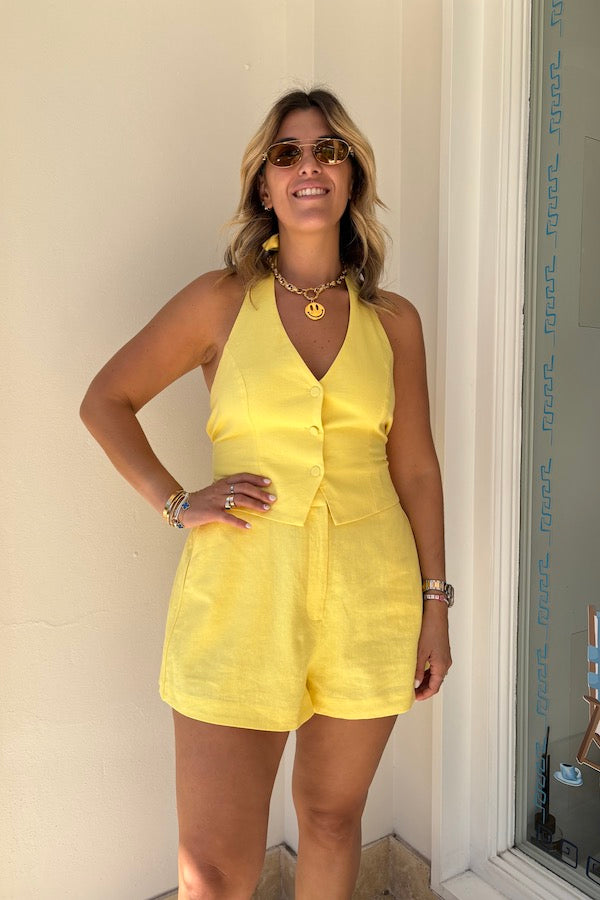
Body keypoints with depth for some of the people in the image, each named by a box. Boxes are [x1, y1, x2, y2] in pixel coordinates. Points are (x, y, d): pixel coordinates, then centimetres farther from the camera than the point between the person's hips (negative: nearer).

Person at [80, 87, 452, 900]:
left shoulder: (394, 321, 5)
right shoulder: (222, 301, 0)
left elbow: (416, 468, 8)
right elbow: (105, 401, 7)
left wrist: (435, 604, 7)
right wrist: (176, 503, -4)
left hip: (368, 598, 2)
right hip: (242, 595, -2)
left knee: (332, 818, 19)